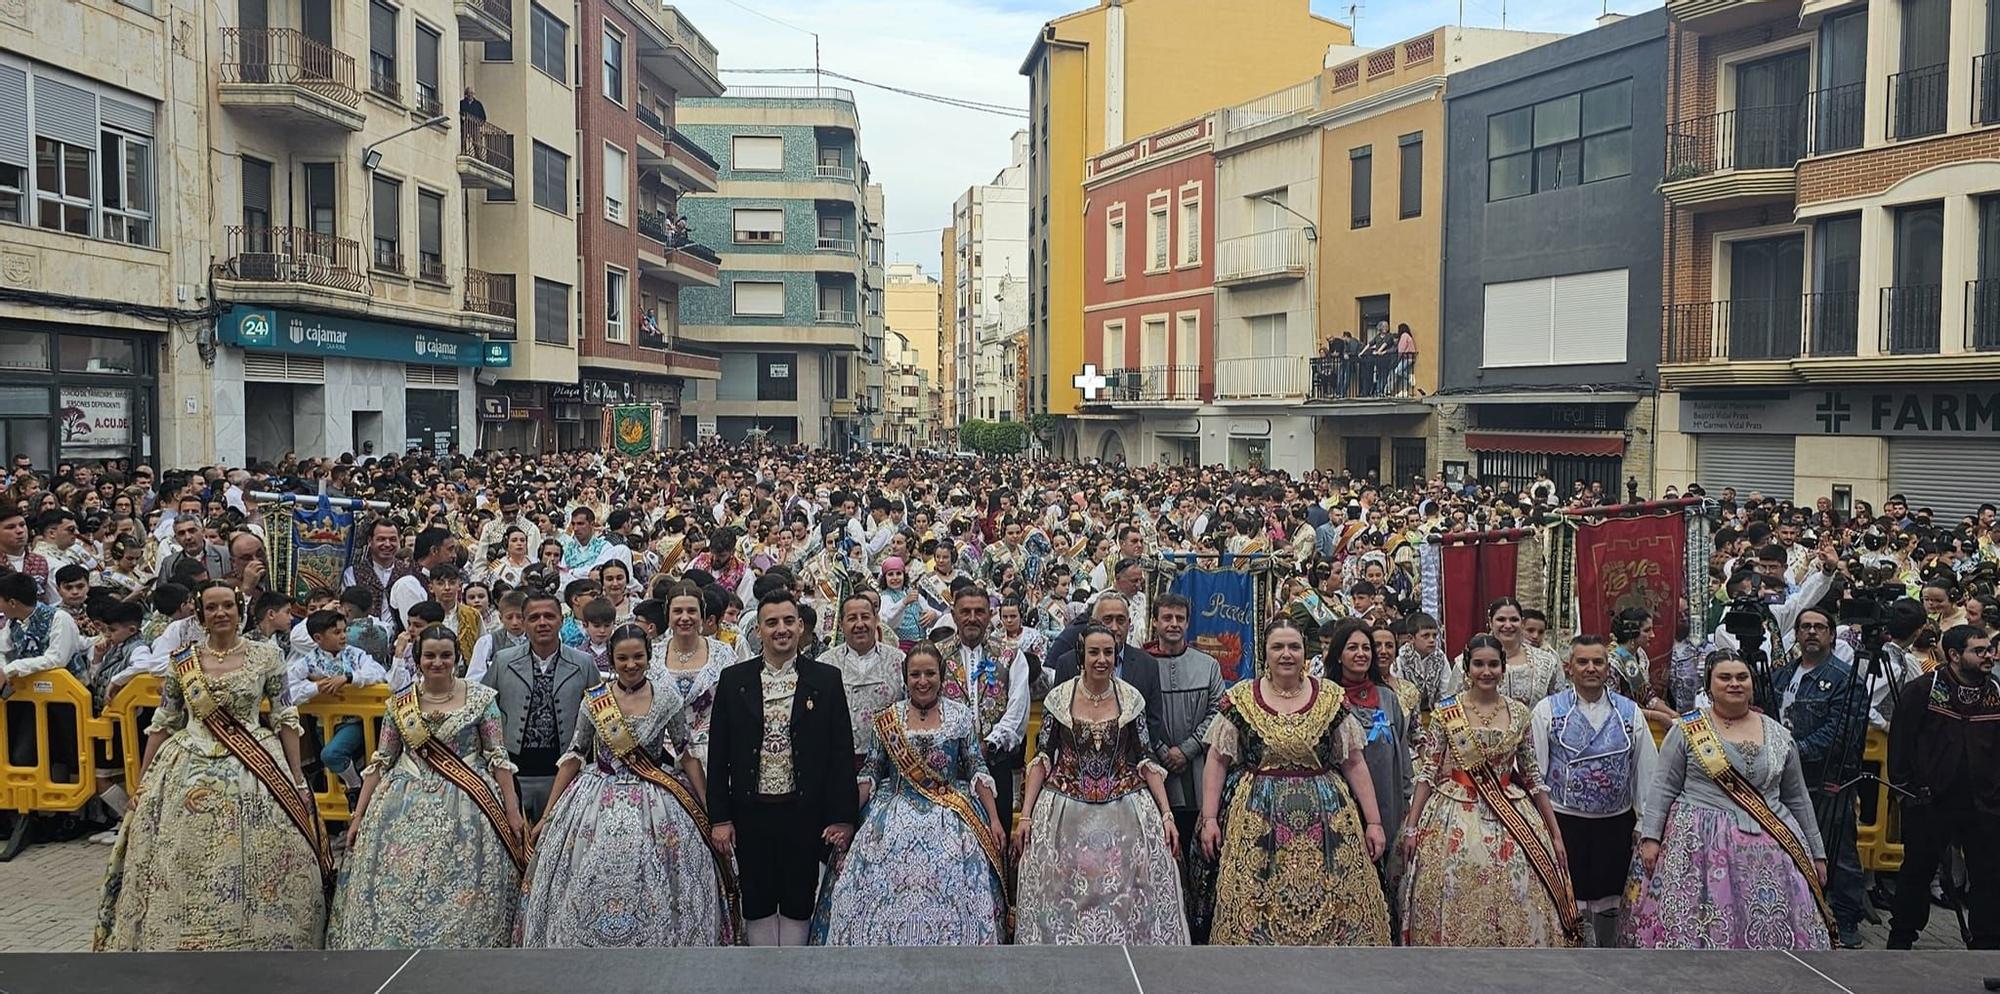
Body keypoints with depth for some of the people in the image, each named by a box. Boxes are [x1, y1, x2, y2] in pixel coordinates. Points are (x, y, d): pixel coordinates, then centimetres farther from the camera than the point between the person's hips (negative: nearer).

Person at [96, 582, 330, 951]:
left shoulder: (265, 657, -1)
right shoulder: (181, 661, 3)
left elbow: (286, 719, 2)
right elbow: (162, 724, 8)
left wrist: (298, 780, -1)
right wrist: (142, 785, 7)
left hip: (254, 772, -1)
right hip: (191, 771, 1)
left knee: (257, 864, -1)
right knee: (185, 867, 3)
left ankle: (260, 940, 16)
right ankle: (185, 941, 20)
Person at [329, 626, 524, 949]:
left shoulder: (481, 698, -2)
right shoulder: (399, 704, 6)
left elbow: (499, 758, -3)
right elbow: (380, 762, 10)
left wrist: (513, 812, -7)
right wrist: (359, 815, 6)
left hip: (466, 808, -2)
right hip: (407, 808, 3)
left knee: (463, 894, -4)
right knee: (398, 889, 0)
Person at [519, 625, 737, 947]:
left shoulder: (668, 699, -4)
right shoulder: (593, 700, -2)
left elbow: (687, 755, 1)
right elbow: (574, 757, 4)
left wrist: (707, 810, -1)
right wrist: (548, 815, 3)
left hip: (657, 804, -1)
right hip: (600, 803, 1)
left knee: (655, 894, 2)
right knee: (592, 893, 5)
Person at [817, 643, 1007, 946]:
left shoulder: (960, 715, 5)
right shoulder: (887, 720, 6)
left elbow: (977, 771, 5)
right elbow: (870, 775, 8)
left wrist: (994, 820, -2)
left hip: (952, 818, -1)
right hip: (896, 819, 1)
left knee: (951, 894, -14)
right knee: (885, 895, -12)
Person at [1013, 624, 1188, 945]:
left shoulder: (1132, 699, -1)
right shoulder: (1058, 698, -3)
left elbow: (1147, 761, 2)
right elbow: (1042, 759, 0)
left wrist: (1167, 815, -3)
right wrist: (1025, 815, -5)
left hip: (1125, 811, 1)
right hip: (1066, 813, 0)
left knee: (1129, 900, 0)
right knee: (1063, 901, 2)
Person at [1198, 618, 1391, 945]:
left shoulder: (1332, 700, 4)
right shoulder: (1240, 699, 3)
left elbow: (1354, 763, 6)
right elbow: (1217, 761, 4)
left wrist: (1373, 822, 3)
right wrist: (1209, 819, -3)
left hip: (1326, 818, 1)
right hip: (1258, 818, 0)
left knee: (1330, 905, 0)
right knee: (1255, 908, -2)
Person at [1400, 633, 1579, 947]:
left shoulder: (1518, 712, 4)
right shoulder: (1445, 713, -4)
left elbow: (1533, 777, 9)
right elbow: (1427, 773, -3)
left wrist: (1555, 833, 8)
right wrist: (1411, 827, -6)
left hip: (1512, 820, 2)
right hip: (1456, 821, -2)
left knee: (1516, 905, 3)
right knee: (1457, 907, 1)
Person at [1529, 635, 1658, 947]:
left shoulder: (1630, 711, 5)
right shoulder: (1548, 710, -2)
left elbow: (1646, 769, 7)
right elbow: (1533, 770, -2)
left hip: (1616, 821, 2)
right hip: (1563, 820, -2)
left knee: (1610, 902, 14)